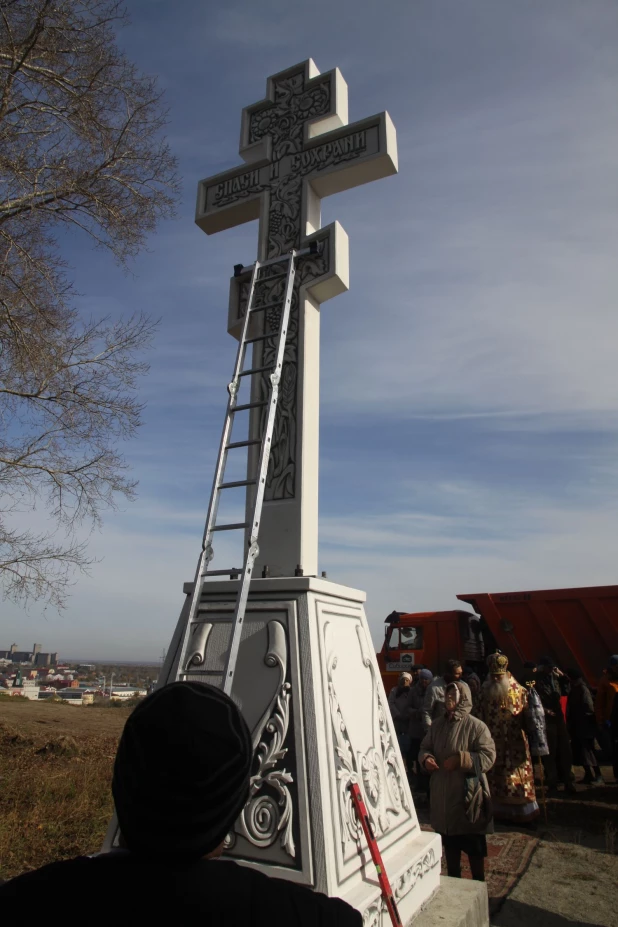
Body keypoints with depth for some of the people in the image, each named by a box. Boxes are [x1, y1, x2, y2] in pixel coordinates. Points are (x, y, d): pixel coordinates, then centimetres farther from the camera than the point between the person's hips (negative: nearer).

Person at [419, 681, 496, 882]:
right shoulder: (436, 724, 3)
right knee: (449, 841, 20)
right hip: (442, 792, 5)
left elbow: (488, 756, -18)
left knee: (474, 844, 11)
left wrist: (460, 759, -25)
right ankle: (453, 881, 39)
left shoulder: (476, 726, -14)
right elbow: (424, 748, 11)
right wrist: (426, 758, -12)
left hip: (468, 792, -5)